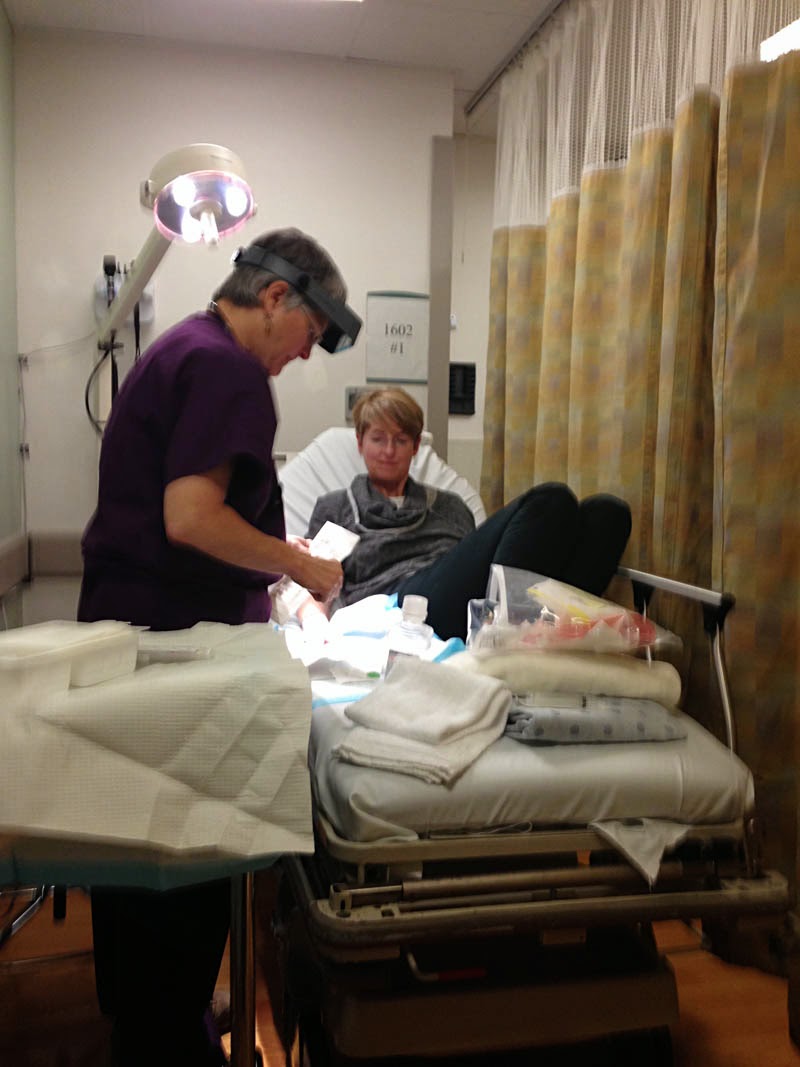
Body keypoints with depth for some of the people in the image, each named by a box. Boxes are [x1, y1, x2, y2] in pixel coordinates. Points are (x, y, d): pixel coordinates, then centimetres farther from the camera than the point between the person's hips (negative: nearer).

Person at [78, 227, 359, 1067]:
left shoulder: (177, 348, 17)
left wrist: (270, 552, 16)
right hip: (176, 642, -11)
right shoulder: (227, 368, -16)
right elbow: (190, 519, -25)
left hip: (124, 626, 11)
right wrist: (300, 565, -13)